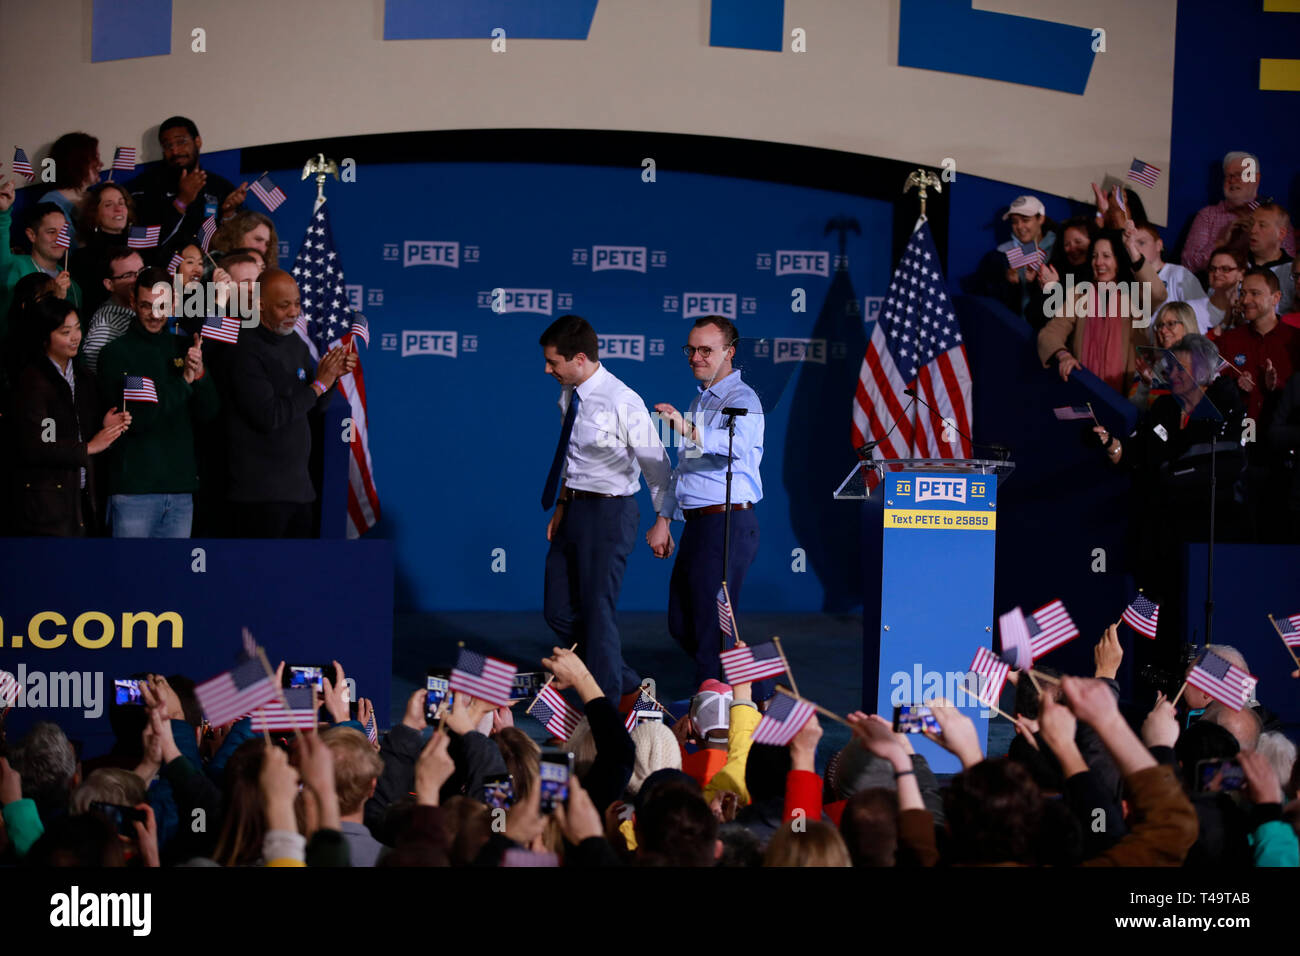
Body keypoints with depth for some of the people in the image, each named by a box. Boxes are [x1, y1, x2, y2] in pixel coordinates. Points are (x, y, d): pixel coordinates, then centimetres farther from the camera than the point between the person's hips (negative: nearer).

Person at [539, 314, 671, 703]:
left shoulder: (622, 403, -20)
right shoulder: (569, 397, 4)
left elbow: (656, 464, -14)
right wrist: (563, 506, 14)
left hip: (609, 512, -8)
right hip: (575, 508, 8)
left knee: (598, 610, -2)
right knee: (559, 611, 12)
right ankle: (628, 684, 26)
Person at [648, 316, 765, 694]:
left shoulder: (742, 399, -10)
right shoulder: (700, 401, 21)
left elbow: (736, 444, -33)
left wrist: (689, 431, -47)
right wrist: (664, 519, 20)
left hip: (728, 524, -10)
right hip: (698, 524, 10)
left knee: (711, 630, -8)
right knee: (682, 625, 14)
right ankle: (757, 689, 23)